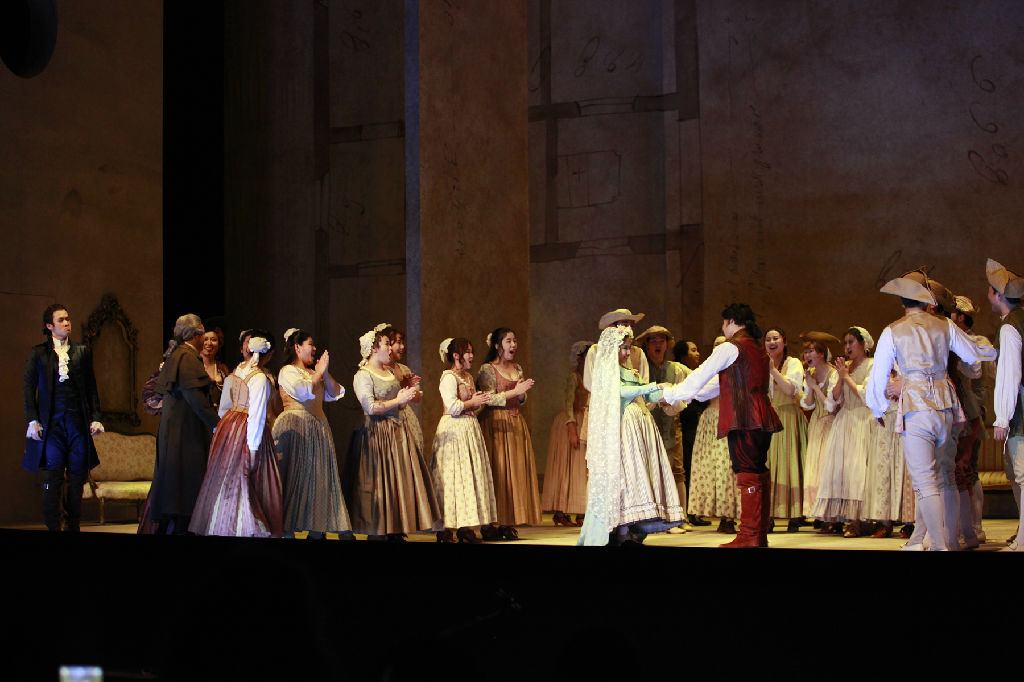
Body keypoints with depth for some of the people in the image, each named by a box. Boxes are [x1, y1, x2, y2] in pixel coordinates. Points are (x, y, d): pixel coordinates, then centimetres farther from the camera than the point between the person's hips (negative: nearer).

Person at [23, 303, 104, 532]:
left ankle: (74, 526, 13)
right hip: (52, 423, -2)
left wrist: (95, 418, 5)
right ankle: (53, 527, 0)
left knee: (77, 477, 3)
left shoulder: (83, 351, 12)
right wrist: (32, 420, -4)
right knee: (53, 479, -4)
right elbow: (29, 388, 6)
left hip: (78, 421, 2)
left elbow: (91, 387, 13)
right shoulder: (38, 353, 7)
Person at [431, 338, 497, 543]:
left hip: (470, 429, 9)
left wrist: (480, 403, 5)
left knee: (470, 477, 6)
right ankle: (446, 528, -5)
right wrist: (473, 402, -10)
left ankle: (465, 526, 8)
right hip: (454, 430, -9)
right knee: (454, 476, -9)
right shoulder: (448, 377, -11)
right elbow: (452, 406, -20)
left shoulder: (468, 377, 17)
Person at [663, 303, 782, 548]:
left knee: (747, 473, -10)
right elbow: (723, 383, 26)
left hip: (743, 418, -9)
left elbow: (699, 377, -3)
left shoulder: (730, 348, -6)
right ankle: (761, 534, 13)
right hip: (762, 418, 9)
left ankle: (749, 536, -12)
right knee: (759, 472, 10)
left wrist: (672, 394, 11)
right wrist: (689, 394, 28)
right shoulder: (757, 349, 22)